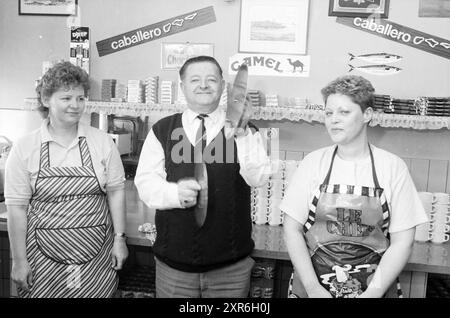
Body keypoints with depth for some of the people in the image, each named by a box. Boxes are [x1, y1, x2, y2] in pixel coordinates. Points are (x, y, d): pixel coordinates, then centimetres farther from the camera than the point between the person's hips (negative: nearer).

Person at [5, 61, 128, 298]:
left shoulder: (102, 142, -2)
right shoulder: (24, 148, -5)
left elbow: (115, 191, 2)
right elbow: (17, 207, -3)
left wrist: (119, 238, 0)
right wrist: (18, 260, -3)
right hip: (45, 258, 0)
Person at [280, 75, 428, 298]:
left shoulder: (392, 167, -7)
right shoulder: (313, 163, -6)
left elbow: (402, 241, -5)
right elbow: (292, 230, -5)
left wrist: (373, 293, -14)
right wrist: (313, 288, -12)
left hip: (375, 289, 0)